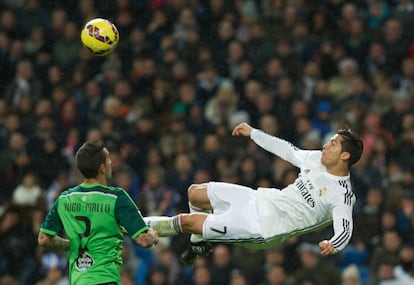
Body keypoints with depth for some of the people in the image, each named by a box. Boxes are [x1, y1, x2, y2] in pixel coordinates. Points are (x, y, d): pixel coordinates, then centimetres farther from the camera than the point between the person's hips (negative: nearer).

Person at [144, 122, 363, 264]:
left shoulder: (342, 195, -20)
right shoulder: (318, 159, 2)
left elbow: (344, 231, -30)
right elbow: (287, 150, 17)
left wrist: (332, 245, -53)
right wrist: (253, 133, 24)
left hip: (262, 227, -8)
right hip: (263, 200, 8)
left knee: (187, 222, -6)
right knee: (195, 193, 14)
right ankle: (199, 243, 35)